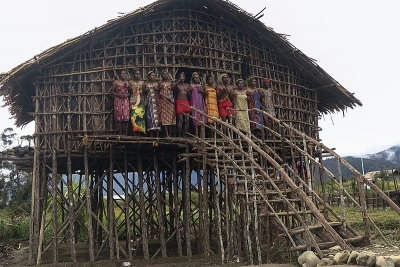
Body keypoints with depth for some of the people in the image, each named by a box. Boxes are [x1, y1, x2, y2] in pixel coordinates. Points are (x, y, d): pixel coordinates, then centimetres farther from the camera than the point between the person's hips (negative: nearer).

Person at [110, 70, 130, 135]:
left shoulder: (127, 82, 12)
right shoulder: (116, 82, 2)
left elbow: (129, 91, 16)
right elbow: (112, 91, 1)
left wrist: (127, 94, -5)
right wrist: (118, 95, -12)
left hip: (126, 101, 3)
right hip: (118, 101, -3)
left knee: (126, 117, -3)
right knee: (119, 117, -6)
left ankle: (126, 134, -1)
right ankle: (120, 134, -4)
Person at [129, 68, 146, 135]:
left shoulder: (142, 82, 11)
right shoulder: (131, 82, 6)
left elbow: (144, 92, 13)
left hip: (140, 101, 2)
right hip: (133, 101, -2)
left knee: (140, 115, -6)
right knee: (134, 116, -11)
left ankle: (140, 133, -3)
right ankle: (135, 134, -10)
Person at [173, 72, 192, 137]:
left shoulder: (187, 85, 17)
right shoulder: (177, 85, 5)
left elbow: (190, 96, 18)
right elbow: (172, 88, -19)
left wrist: (189, 92, -4)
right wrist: (178, 81, -14)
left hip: (186, 102, 4)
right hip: (179, 102, -4)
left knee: (187, 119, -3)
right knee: (180, 119, -11)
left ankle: (185, 135, 4)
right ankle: (179, 135, -7)